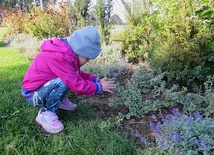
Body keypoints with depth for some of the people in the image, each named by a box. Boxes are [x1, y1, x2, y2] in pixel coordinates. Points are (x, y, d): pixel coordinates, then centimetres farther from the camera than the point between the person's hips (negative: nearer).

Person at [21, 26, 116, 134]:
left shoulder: (65, 52, -3)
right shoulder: (59, 57, -31)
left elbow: (78, 75, 8)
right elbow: (78, 86, -30)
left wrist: (97, 81, -3)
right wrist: (99, 87, -16)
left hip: (42, 86, 9)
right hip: (32, 94, -9)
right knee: (64, 82, -32)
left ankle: (59, 100, 14)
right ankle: (45, 114, -11)